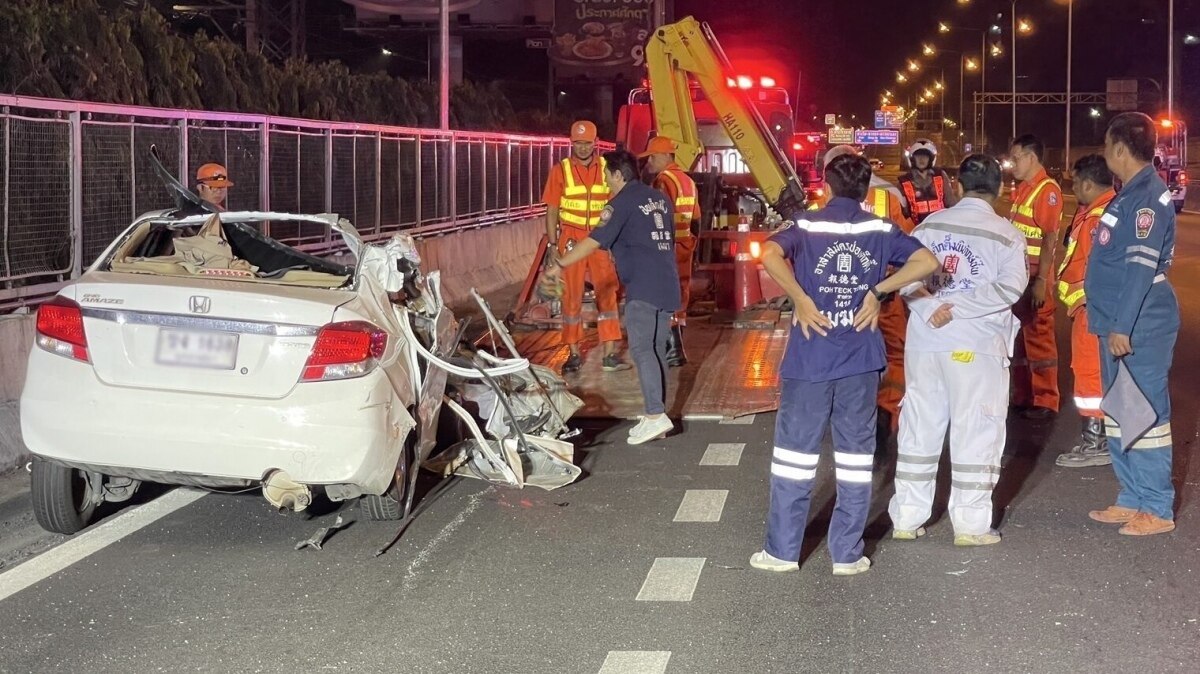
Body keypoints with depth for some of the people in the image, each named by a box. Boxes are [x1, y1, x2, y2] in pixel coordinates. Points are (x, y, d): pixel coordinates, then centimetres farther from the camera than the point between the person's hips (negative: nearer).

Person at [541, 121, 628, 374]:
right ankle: (574, 354, 11)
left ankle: (610, 354, 0)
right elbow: (552, 211, 0)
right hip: (571, 240, -1)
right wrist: (553, 246, -6)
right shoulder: (560, 171, -2)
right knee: (571, 296, 3)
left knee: (607, 294, -2)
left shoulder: (606, 168, 3)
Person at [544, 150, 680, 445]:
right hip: (668, 285, 8)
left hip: (642, 287, -8)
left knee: (641, 349, -12)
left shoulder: (622, 202, -6)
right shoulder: (660, 199, 18)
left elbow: (595, 241, -13)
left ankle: (655, 415, -23)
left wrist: (560, 265, -11)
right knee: (657, 349, 10)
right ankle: (657, 416, 10)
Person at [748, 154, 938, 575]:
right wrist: (878, 290, -5)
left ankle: (782, 551, 12)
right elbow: (927, 262, -8)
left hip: (809, 356, -1)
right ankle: (847, 554, 12)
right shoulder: (881, 230, 2)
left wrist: (800, 299, -14)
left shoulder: (806, 226, -2)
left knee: (795, 450, 8)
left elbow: (770, 255, -21)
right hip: (860, 358, 1)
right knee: (855, 454, 8)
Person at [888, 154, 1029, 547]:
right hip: (976, 347, -4)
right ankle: (970, 524, 6)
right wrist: (957, 306, -15)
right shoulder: (1007, 235, -4)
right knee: (975, 433, 4)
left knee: (919, 429, 11)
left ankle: (906, 519, 16)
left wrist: (932, 307, -10)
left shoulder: (930, 225, 5)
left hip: (925, 341, 4)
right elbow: (1009, 287, -16)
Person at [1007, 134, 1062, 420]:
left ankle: (1045, 401, 7)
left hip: (1035, 276, -9)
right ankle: (1022, 395, 24)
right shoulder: (1022, 189, 13)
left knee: (1038, 338, -2)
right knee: (1018, 335, 14)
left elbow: (1049, 240, -18)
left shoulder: (1047, 190, -14)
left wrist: (1041, 281, -21)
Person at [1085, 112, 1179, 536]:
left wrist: (1123, 325, -25)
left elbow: (1141, 267, -23)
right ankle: (1132, 499, 23)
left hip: (1141, 327, -10)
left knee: (1145, 415, -4)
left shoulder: (1148, 197, -16)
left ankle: (1157, 509, 3)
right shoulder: (1130, 194, 14)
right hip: (1120, 324, 10)